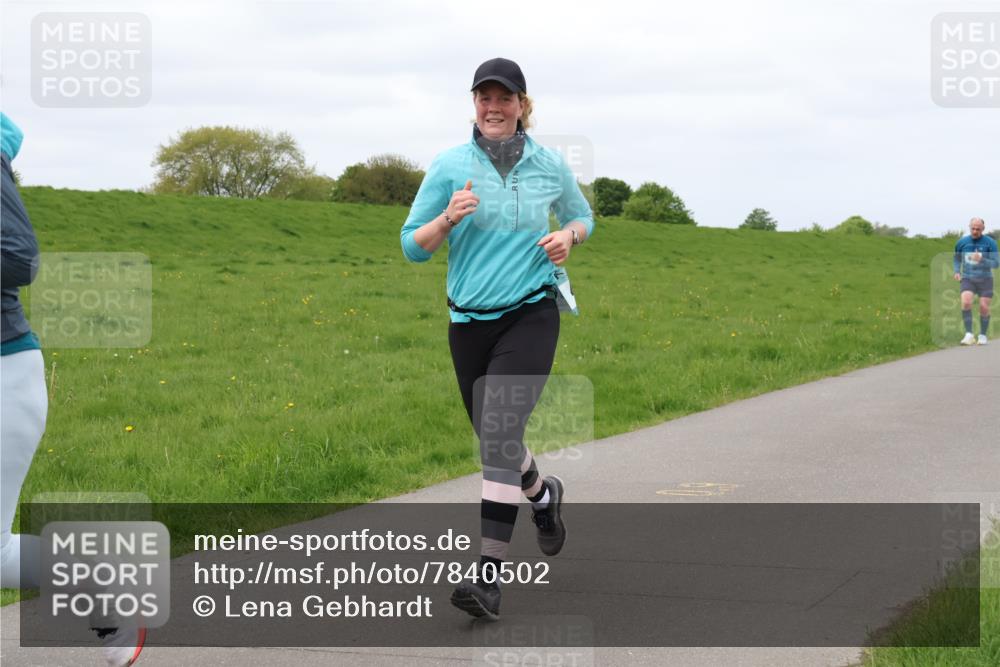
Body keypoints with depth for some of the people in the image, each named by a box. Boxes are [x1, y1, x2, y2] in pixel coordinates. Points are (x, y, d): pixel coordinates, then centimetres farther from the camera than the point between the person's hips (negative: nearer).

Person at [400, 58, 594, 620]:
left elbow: (583, 217, 20)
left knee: (501, 428, -20)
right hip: (470, 320, 3)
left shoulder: (551, 165, 2)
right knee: (494, 439, 15)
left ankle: (490, 576, -22)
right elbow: (413, 245, 2)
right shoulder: (449, 166, -1)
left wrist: (568, 236, -3)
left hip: (531, 315, -3)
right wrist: (448, 218, -18)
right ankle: (543, 494, 51)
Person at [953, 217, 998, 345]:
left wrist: (981, 260, -23)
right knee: (966, 302, -23)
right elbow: (957, 258, 21)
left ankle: (983, 335, 18)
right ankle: (969, 335, -20)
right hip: (968, 279, 1)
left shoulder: (990, 243, -6)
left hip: (985, 280, -1)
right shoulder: (962, 242, 3)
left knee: (984, 308, -4)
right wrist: (957, 272, 2)